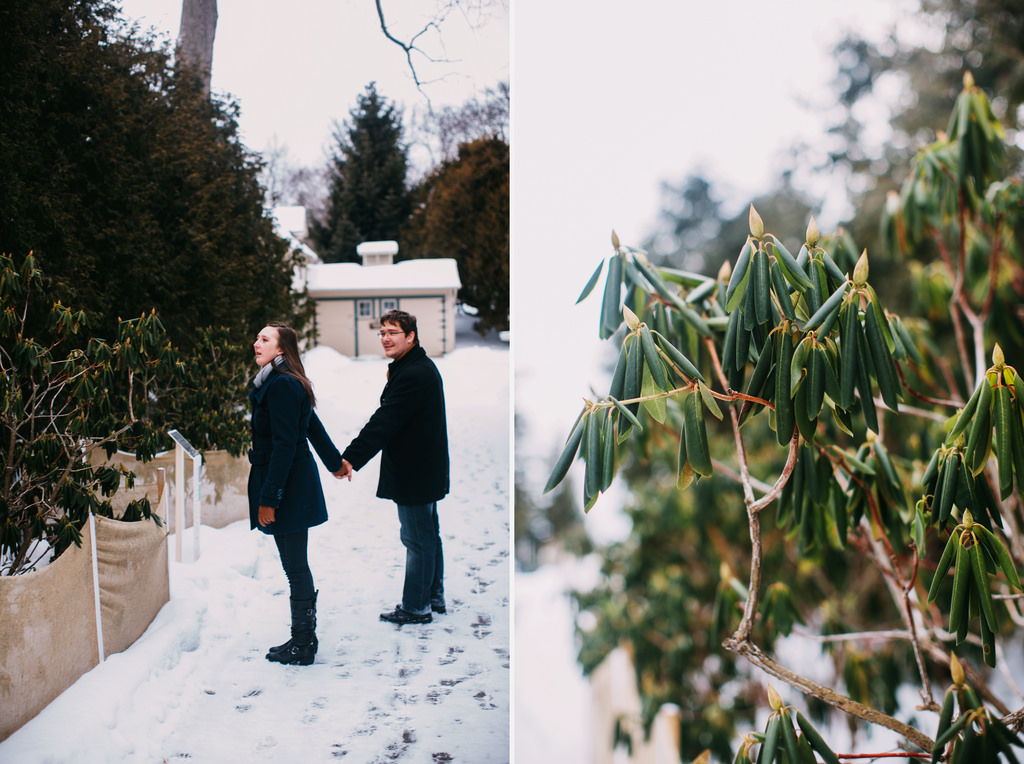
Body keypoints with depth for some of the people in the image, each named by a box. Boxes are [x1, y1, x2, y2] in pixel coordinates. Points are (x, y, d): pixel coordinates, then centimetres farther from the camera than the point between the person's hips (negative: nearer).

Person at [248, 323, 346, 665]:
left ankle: (302, 646, 8)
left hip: (289, 487, -10)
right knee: (295, 565, 14)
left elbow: (284, 445, -21)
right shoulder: (280, 383, 14)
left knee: (295, 566, -1)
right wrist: (335, 461, 38)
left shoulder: (282, 386, -18)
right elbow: (313, 426, 25)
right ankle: (303, 640, 22)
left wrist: (269, 498, -21)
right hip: (295, 483, 10)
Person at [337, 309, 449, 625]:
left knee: (417, 540, -1)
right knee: (428, 535, 19)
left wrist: (352, 457, -34)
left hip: (413, 473, -11)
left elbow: (384, 422, -30)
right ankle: (434, 598, 30)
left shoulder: (411, 375, -22)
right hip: (427, 469, 11)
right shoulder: (423, 367, 12)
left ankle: (415, 607, 9)